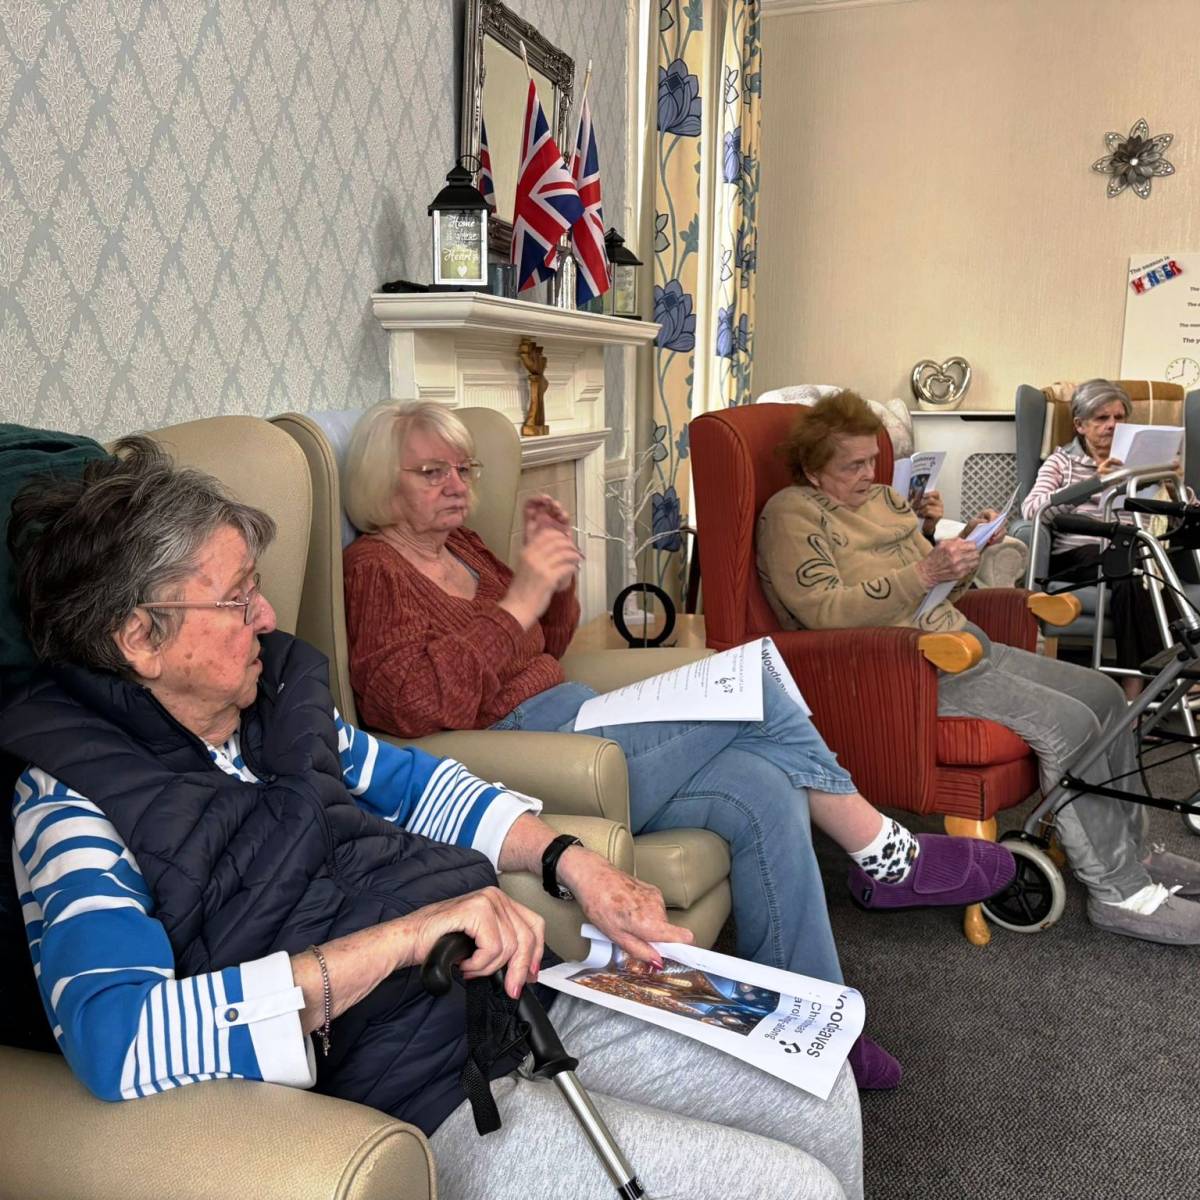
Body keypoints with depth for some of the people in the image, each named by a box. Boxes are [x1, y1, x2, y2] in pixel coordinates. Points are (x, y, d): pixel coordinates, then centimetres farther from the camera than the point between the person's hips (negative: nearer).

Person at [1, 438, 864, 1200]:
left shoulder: (272, 696, 7)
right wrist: (402, 937, -31)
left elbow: (411, 782, 20)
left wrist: (571, 860, 5)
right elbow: (117, 1041, -28)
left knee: (821, 1091, 9)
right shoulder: (73, 805, -13)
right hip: (426, 1095, -7)